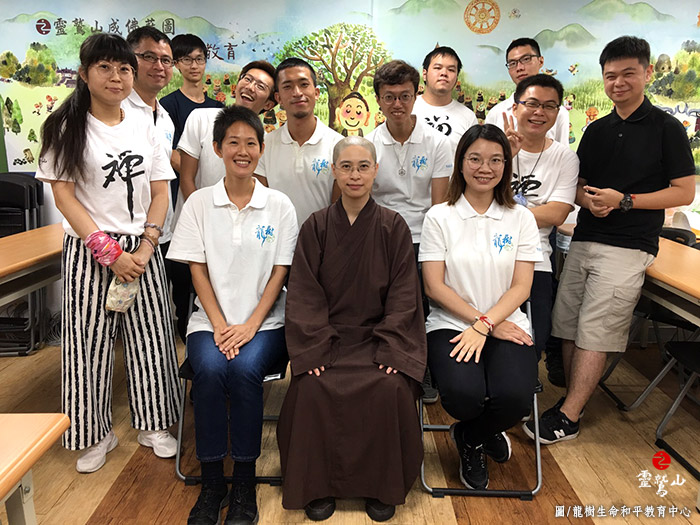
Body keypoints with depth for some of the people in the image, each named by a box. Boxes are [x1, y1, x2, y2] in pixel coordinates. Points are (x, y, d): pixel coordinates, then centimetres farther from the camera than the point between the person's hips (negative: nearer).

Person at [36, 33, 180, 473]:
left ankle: (153, 425, 23)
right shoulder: (66, 129, -1)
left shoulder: (144, 129, 8)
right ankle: (98, 435, 21)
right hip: (90, 250, -2)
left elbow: (160, 193, 6)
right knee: (91, 340, 4)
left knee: (150, 336, 6)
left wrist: (145, 246, -8)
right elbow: (64, 196, -6)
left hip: (143, 247, 3)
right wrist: (108, 252, -14)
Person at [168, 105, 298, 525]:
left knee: (245, 369, -29)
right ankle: (211, 482, -9)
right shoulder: (199, 203, 6)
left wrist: (250, 326, -12)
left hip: (264, 321, -1)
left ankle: (245, 483, -9)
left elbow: (279, 273, 0)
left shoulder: (279, 205, 4)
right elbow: (198, 270, 1)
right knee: (210, 369, -28)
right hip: (211, 318, 1)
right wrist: (220, 326, -11)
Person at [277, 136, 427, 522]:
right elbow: (304, 294, -1)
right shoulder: (315, 227, 4)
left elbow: (403, 294, -1)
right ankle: (318, 486, -1)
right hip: (328, 335, 1)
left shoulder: (393, 227, 3)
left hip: (377, 334, 0)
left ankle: (382, 487, -1)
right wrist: (314, 348, -14)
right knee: (312, 387, -26)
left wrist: (390, 349, -14)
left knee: (392, 386, -27)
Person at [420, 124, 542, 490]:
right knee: (463, 394, -29)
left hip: (505, 326, 2)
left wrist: (484, 326, -13)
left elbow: (521, 286, 2)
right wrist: (481, 321, -11)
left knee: (514, 396, -27)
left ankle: (468, 437, 11)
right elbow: (434, 287, -2)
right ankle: (484, 436, 13)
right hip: (451, 325, -1)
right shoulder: (439, 217, 4)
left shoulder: (521, 218, 9)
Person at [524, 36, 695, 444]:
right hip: (584, 241, 6)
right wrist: (587, 198, -4)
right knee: (569, 328, 5)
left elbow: (685, 192, -3)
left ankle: (568, 418, 1)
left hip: (627, 248, -6)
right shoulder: (597, 130, 15)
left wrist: (624, 200, -14)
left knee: (594, 333, -7)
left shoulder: (666, 128, 0)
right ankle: (575, 401, 19)